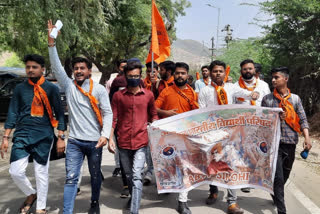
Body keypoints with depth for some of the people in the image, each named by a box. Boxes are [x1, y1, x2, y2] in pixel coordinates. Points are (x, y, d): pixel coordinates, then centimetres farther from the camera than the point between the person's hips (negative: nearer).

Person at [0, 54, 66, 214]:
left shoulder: (51, 88, 0)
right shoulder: (20, 88, 7)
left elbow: (59, 114, 1)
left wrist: (61, 138, -3)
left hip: (44, 136, -2)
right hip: (22, 135, 2)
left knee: (41, 173, 5)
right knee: (15, 171, -3)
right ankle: (31, 195, 26)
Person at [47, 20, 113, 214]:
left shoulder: (99, 89, -3)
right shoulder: (69, 86, 3)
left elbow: (107, 113, -6)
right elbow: (57, 67, -6)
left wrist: (105, 134, -19)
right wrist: (51, 42, -15)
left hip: (95, 141, -1)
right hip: (75, 141, 1)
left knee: (95, 175, 15)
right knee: (71, 178, -2)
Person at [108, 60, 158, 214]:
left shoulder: (148, 95, 3)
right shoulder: (118, 95, 3)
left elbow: (153, 115, 13)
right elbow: (113, 118, 3)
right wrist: (110, 139, -5)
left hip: (141, 142, -2)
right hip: (123, 142, 2)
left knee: (136, 176, -12)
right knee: (128, 175, 18)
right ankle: (133, 196, 44)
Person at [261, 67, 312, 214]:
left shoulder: (295, 99, 6)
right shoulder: (267, 99, 3)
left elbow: (303, 120, 1)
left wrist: (307, 137, -10)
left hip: (290, 142, 3)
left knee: (285, 175, 17)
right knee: (278, 176, -7)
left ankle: (276, 196, 43)